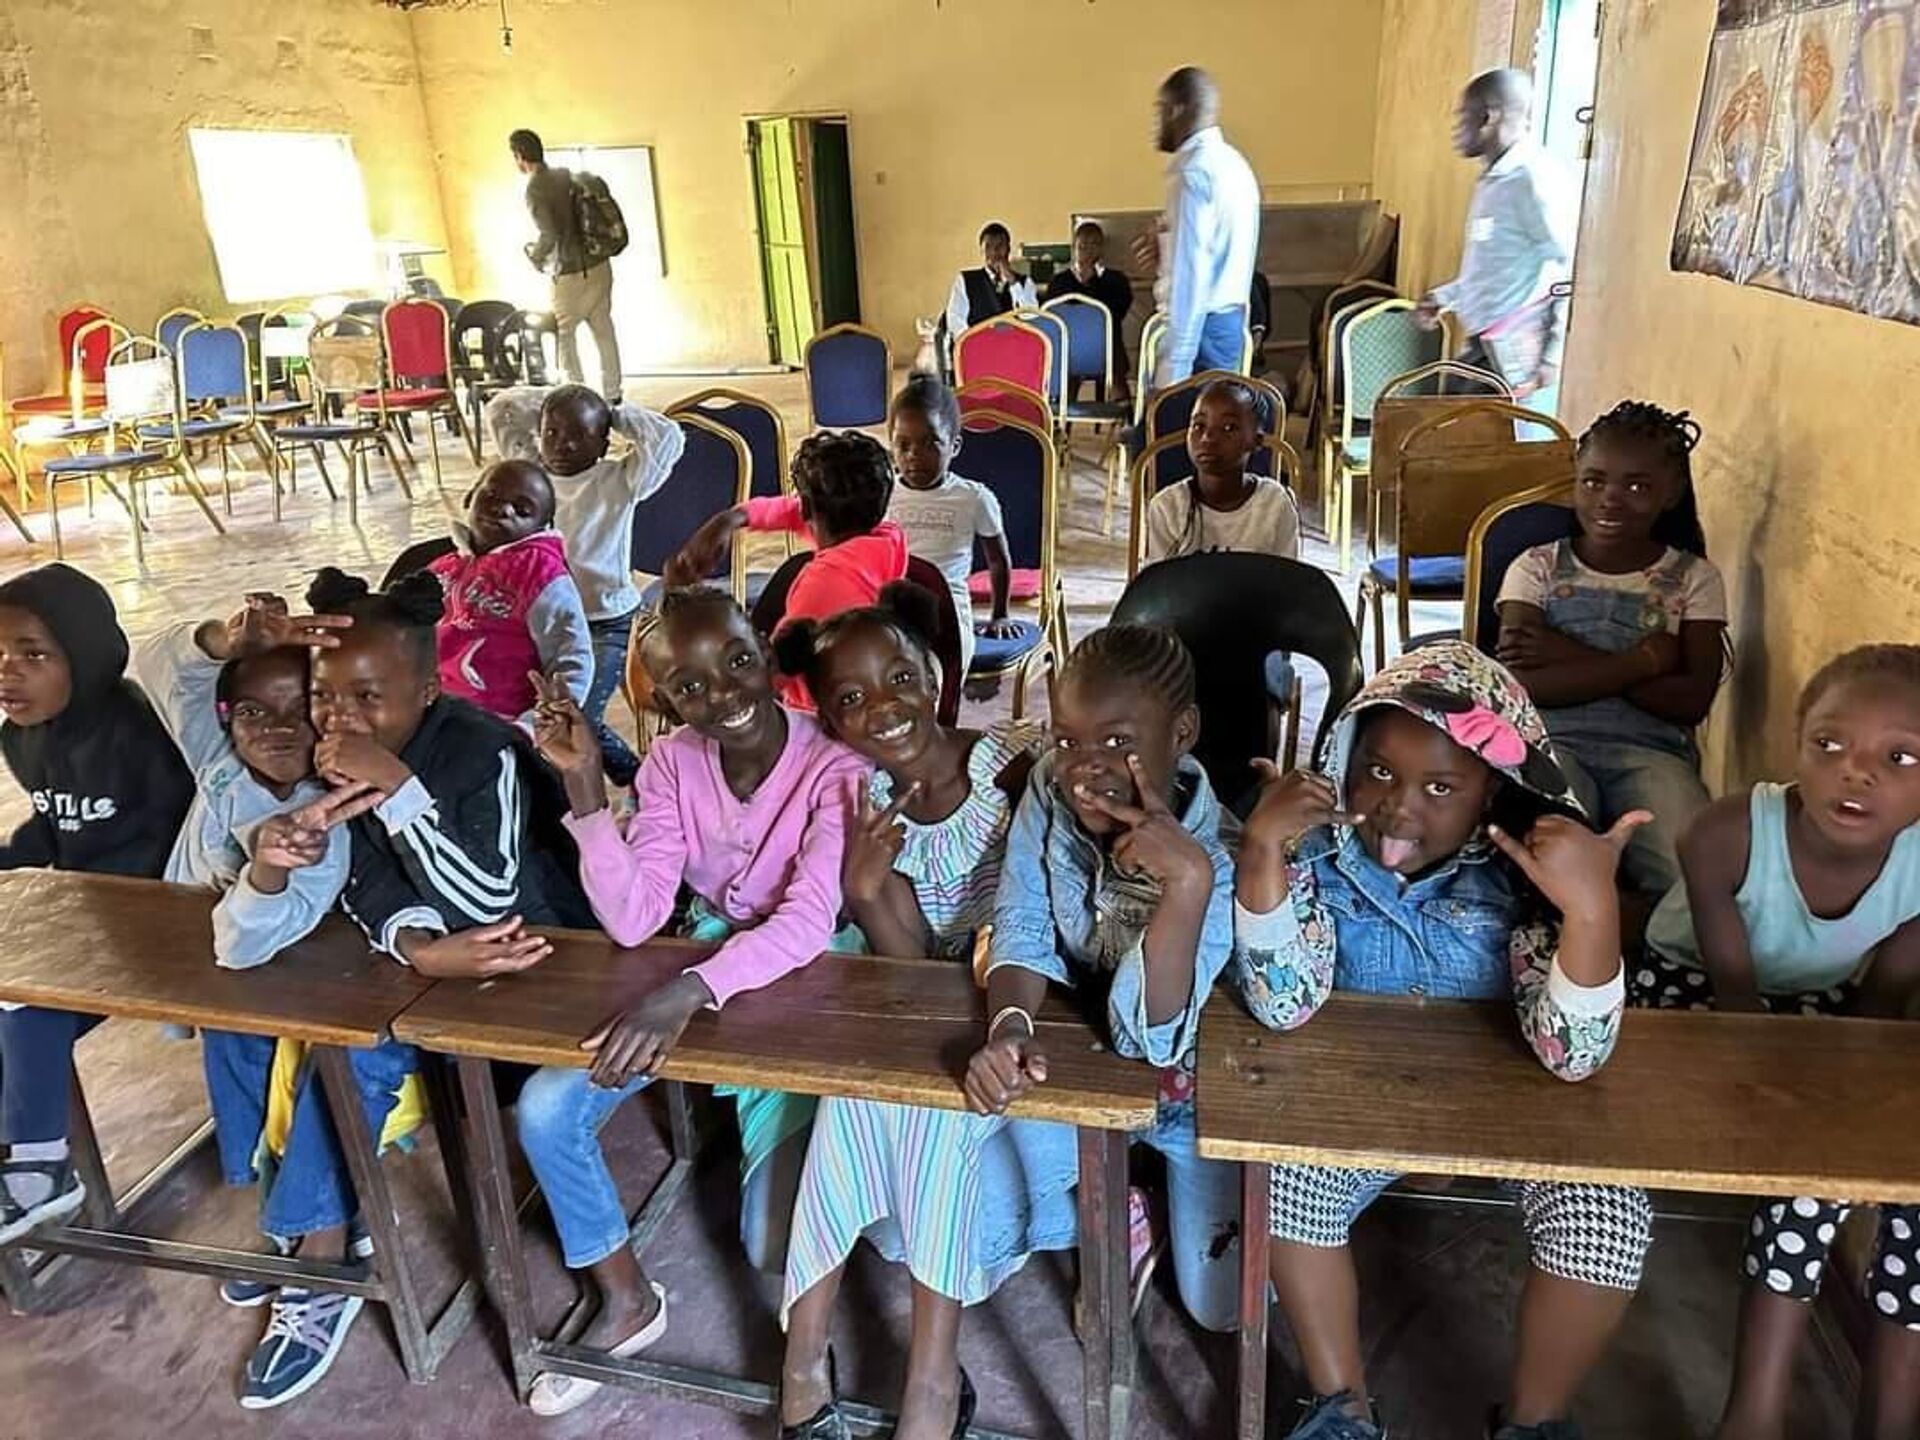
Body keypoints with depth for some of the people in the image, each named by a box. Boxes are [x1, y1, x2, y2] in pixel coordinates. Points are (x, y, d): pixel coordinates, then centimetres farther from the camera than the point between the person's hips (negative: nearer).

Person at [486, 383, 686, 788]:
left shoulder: (617, 481, -9)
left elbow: (668, 438, -20)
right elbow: (499, 410, 13)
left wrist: (616, 414, -8)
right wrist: (551, 401, 5)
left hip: (607, 622, -5)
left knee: (580, 718, -16)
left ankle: (639, 781, 8)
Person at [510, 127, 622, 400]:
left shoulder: (534, 190, -14)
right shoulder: (567, 176, 7)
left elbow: (549, 235, -21)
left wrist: (535, 257, -3)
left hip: (571, 274, -7)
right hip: (599, 265, 7)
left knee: (564, 335, 7)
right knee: (604, 330, 11)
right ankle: (612, 395, 16)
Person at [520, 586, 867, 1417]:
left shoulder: (833, 764, -24)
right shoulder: (674, 762, -10)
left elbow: (811, 922, -35)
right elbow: (632, 919, -18)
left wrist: (689, 993, -50)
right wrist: (584, 785, -28)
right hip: (697, 967, 5)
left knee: (775, 1243, -14)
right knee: (544, 1113, -10)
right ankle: (629, 1302, 15)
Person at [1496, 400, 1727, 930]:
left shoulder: (1694, 579, 14)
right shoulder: (1537, 567, 11)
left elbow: (1693, 701, 0)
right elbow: (1521, 685, -5)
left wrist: (1576, 659, -7)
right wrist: (1645, 660, -7)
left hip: (1651, 750, 2)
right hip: (1551, 741, -1)